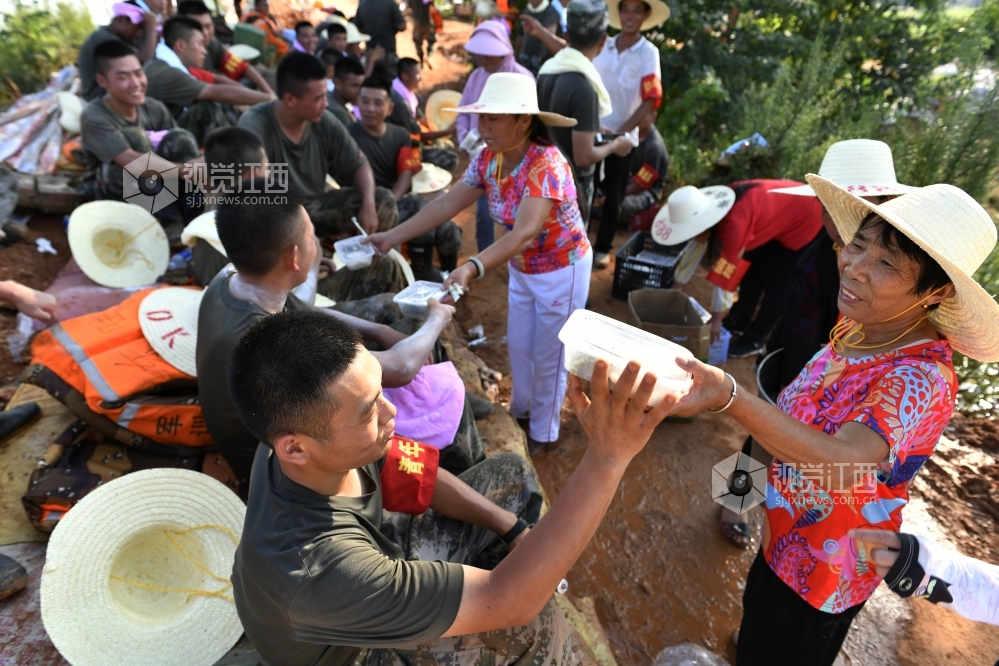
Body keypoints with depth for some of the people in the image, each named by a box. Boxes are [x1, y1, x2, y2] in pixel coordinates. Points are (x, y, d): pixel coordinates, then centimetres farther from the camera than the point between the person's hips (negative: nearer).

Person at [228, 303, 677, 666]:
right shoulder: (320, 574, -46)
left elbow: (409, 472, -9)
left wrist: (515, 530, -13)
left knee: (513, 474, 1)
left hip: (376, 558, 6)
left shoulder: (308, 426, -26)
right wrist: (607, 457, -53)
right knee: (533, 621, -21)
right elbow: (511, 602, -43)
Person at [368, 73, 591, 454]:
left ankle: (542, 432, 32)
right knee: (518, 345, 20)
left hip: (562, 271, -7)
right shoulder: (488, 159, -8)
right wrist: (393, 237, -11)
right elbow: (448, 203, -6)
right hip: (522, 268, 7)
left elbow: (525, 233, -44)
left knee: (548, 355, 9)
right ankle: (520, 409, 47)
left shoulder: (546, 165, -32)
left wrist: (473, 268, -58)